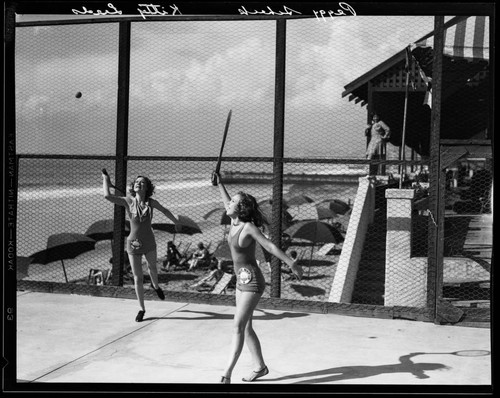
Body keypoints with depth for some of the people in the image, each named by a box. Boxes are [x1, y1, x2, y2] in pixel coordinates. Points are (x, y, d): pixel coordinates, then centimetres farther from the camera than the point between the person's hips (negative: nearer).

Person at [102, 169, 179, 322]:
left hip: (149, 243, 2)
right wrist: (105, 177, -13)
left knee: (152, 268, 26)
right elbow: (107, 196, -23)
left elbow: (165, 210, 10)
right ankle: (142, 309, 17)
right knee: (138, 278, 2)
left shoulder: (151, 202, -9)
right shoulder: (128, 201, -13)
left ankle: (155, 285, 60)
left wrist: (177, 223, 21)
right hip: (133, 244, -2)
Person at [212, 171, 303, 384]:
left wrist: (292, 264, -26)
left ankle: (227, 374, -12)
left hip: (252, 282, -8)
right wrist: (220, 185, 31)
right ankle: (260, 366, 25)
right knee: (246, 327, 13)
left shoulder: (249, 227, -20)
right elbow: (228, 205, 24)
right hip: (242, 280, 8)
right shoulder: (235, 221, 2)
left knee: (238, 327, -12)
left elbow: (270, 246, -23)